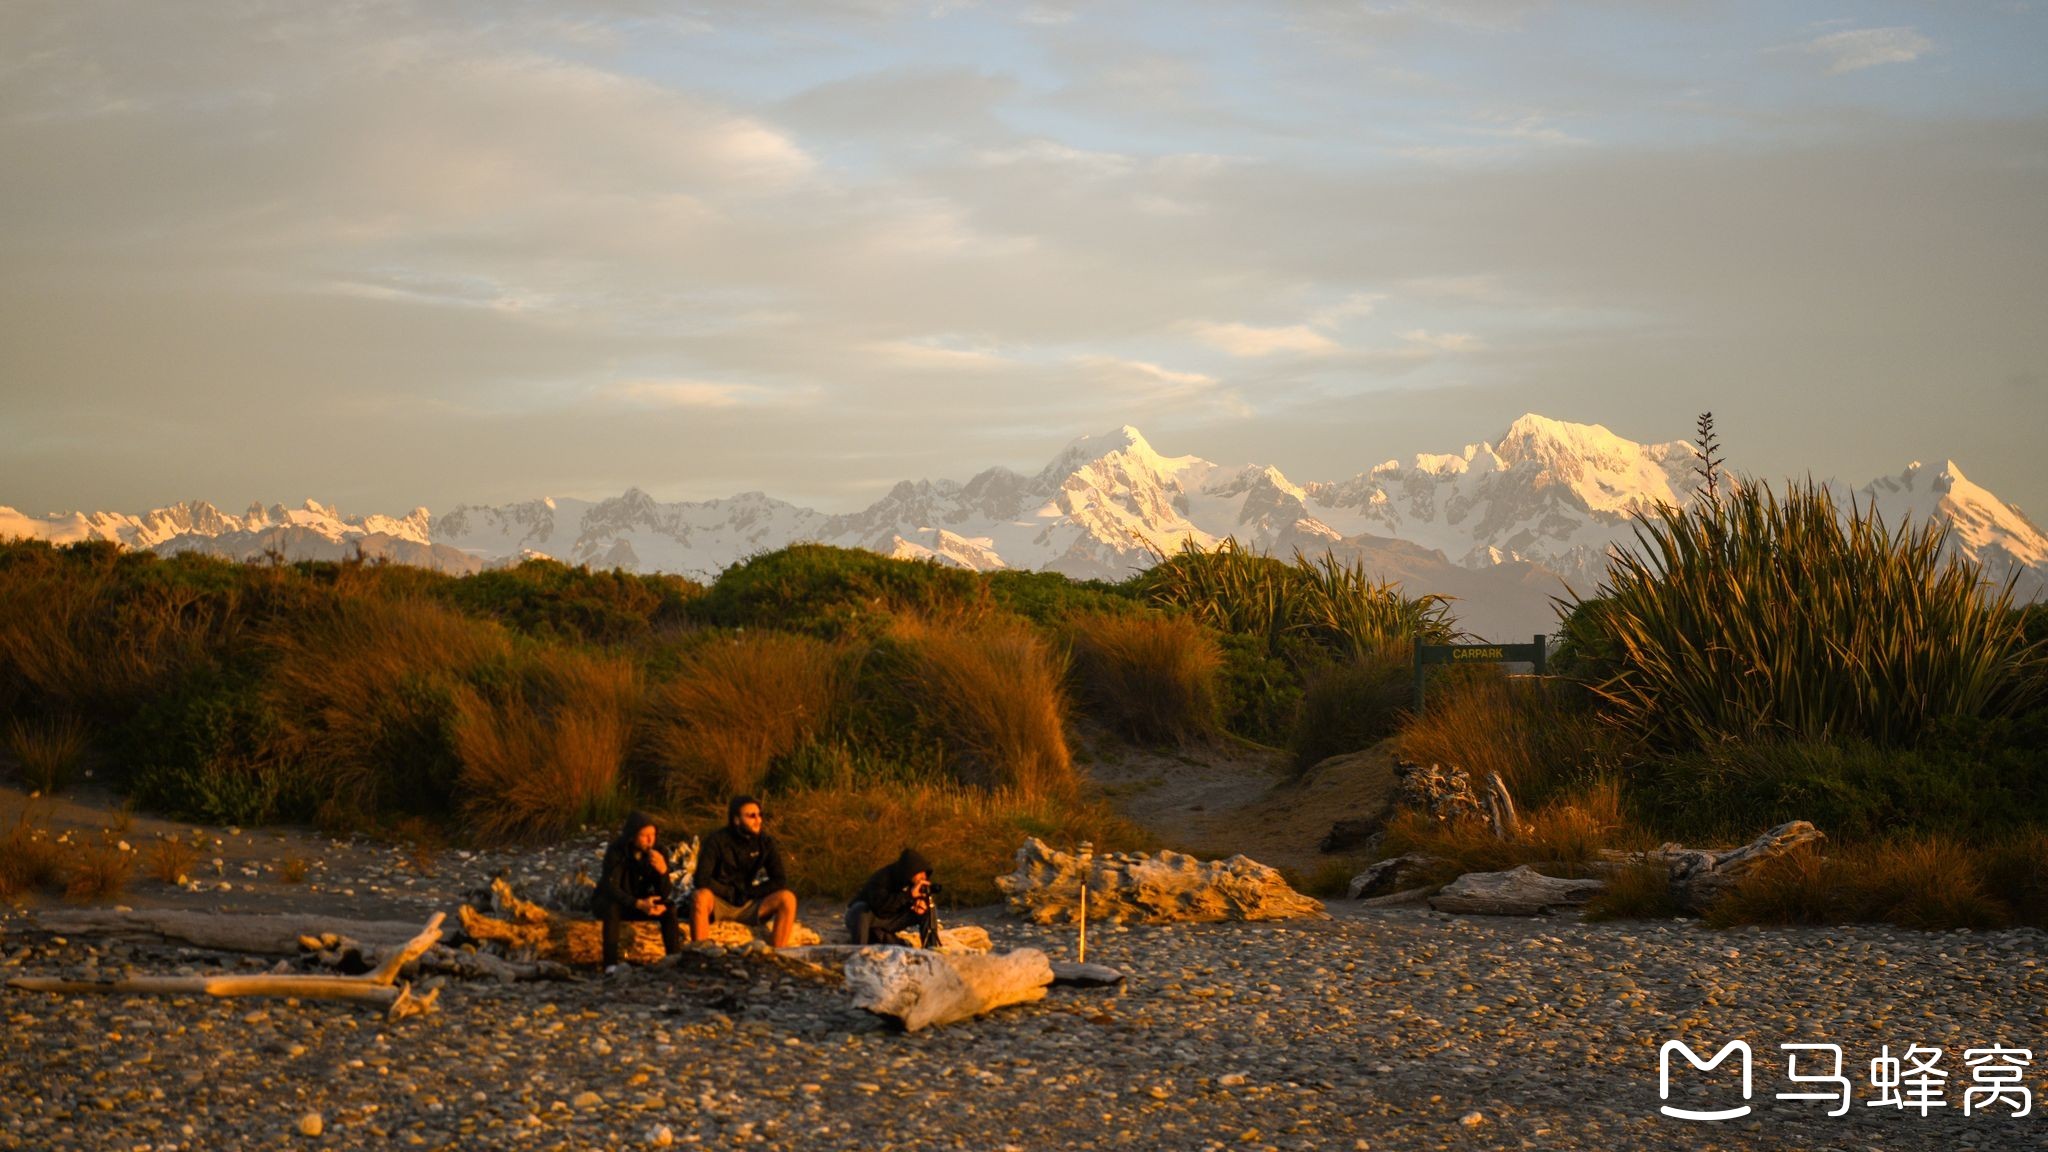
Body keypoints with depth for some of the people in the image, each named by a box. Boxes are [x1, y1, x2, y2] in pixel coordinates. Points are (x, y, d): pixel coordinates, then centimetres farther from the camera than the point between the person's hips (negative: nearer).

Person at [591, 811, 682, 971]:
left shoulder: (655, 853, -13)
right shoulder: (616, 851, -23)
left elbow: (663, 894, -14)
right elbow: (611, 888, -32)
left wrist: (663, 871, -35)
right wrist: (639, 904, -47)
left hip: (639, 903, 4)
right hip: (606, 902, -4)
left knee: (669, 909, -21)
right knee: (613, 908, -37)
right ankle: (611, 964, -40)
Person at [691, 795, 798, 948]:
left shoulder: (766, 842, 1)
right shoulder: (717, 841, -9)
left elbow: (781, 882, -2)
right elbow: (702, 879, -17)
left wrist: (748, 892, -9)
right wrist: (731, 893, -14)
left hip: (748, 906, 3)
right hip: (719, 904, -3)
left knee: (787, 898, -22)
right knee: (700, 897, -38)